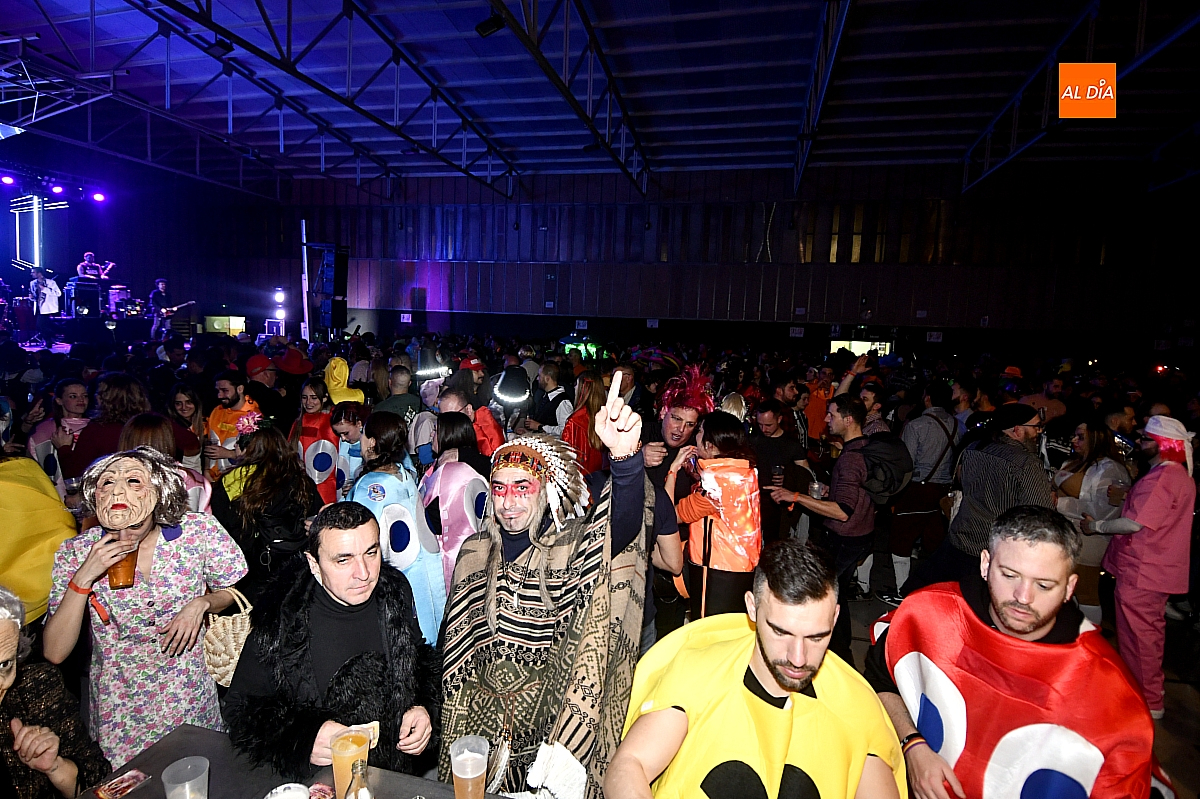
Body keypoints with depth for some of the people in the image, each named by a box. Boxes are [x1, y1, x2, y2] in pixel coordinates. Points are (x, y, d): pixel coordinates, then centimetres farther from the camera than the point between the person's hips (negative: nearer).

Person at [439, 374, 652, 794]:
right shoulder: (475, 552, -1)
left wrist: (625, 455, -56)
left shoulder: (574, 547, -15)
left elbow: (624, 522, -38)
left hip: (553, 714, -3)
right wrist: (447, 714, 12)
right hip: (481, 717, 4)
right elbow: (453, 639, 11)